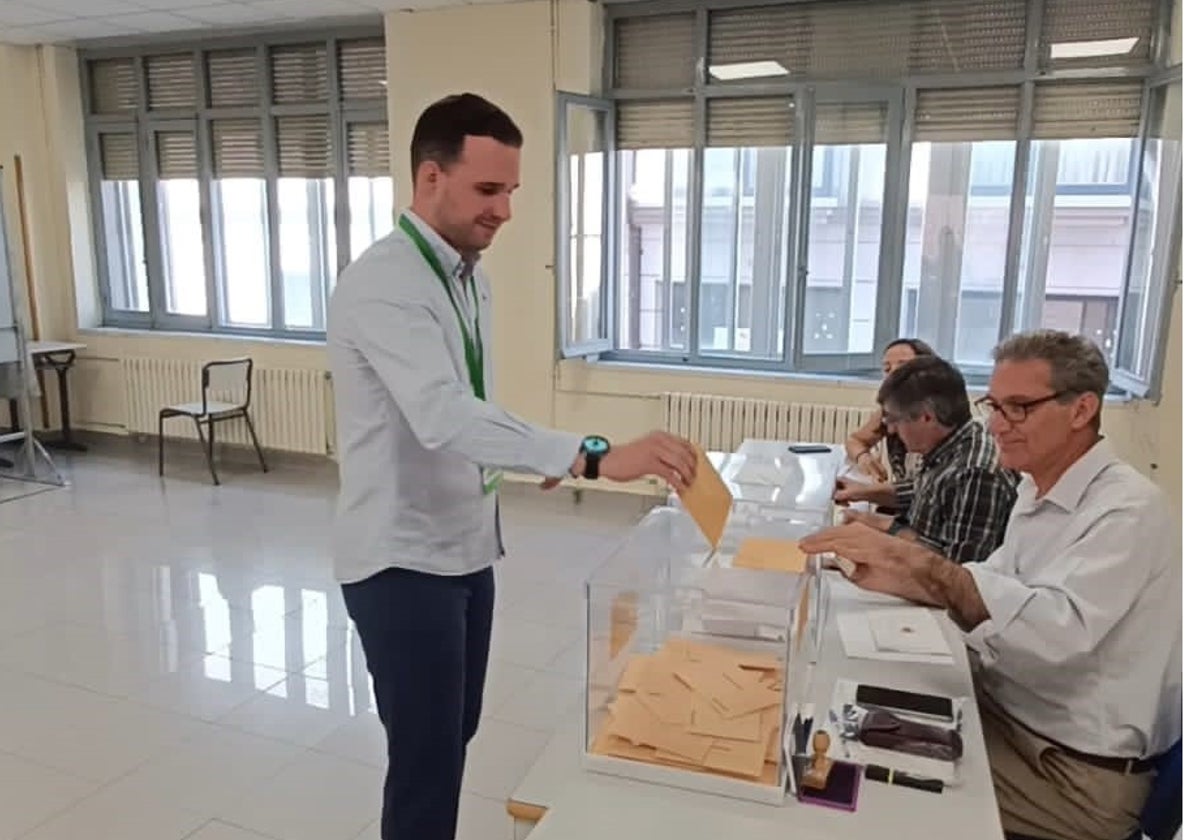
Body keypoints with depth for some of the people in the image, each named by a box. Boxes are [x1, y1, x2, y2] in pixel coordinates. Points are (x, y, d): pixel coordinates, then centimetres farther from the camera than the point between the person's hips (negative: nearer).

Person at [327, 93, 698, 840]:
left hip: (466, 545, 8)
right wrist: (593, 456, -44)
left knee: (455, 732, 20)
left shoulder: (472, 277, 8)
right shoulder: (380, 285, -21)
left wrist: (533, 460, 4)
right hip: (402, 560, -8)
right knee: (427, 757, 0)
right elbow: (443, 416, -37)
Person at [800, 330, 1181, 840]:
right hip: (1007, 710, 7)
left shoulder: (1126, 510, -22)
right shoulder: (1037, 489, 5)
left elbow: (1060, 629, -37)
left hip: (1078, 770, -7)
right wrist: (897, 578, -9)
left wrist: (917, 560, -43)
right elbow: (992, 588, 9)